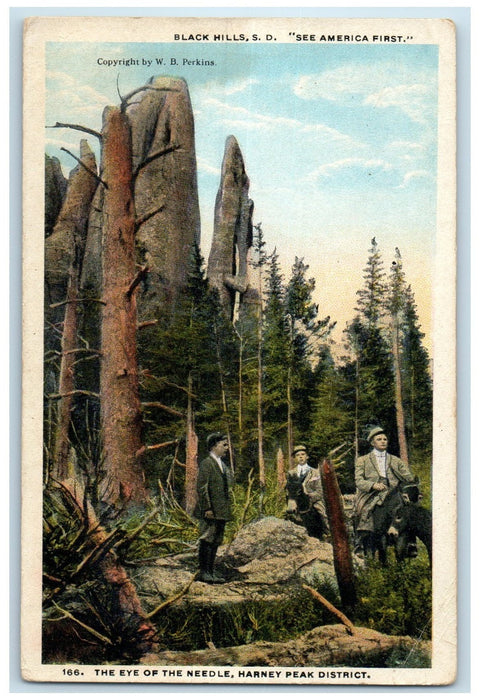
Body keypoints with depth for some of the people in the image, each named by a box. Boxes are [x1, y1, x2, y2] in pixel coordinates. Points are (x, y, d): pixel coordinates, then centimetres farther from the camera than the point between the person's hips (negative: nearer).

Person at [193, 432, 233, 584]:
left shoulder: (223, 465, 18)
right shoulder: (207, 463, -10)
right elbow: (202, 487, -16)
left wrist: (227, 508, 17)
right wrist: (207, 508, -20)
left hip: (221, 511, 9)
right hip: (210, 512, -9)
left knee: (216, 541, 11)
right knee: (207, 540, -5)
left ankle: (210, 572, 17)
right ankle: (204, 573, -1)